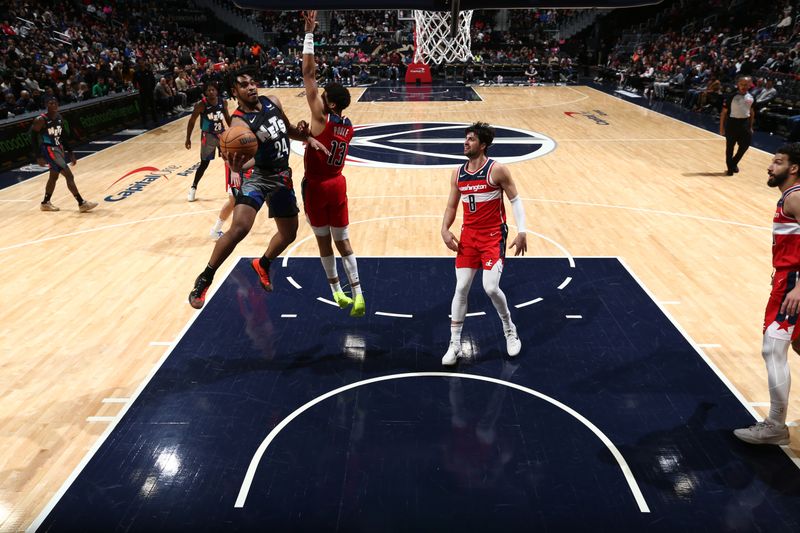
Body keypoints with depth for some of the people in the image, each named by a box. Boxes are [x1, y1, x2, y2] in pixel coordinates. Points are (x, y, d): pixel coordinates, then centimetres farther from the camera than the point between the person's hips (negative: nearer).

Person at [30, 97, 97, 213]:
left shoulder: (59, 117, 5)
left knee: (54, 176, 20)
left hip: (59, 148, 9)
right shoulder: (41, 120, -17)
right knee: (69, 175, -13)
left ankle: (45, 203, 35)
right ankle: (82, 204, -11)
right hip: (49, 150, -9)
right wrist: (38, 157, -19)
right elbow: (33, 138, -14)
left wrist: (70, 152, 13)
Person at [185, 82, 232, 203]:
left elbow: (227, 117, 12)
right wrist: (188, 139, -8)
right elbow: (192, 121, -8)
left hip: (222, 133, 4)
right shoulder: (201, 105, -17)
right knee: (204, 164, -1)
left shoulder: (223, 102, -5)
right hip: (208, 136, -4)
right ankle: (193, 187, 16)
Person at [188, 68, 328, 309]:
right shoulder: (239, 122, -19)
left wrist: (307, 137, -1)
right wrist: (236, 167, -53)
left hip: (282, 176, 7)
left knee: (289, 233, 14)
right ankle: (204, 279, -9)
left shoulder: (273, 101, 1)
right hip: (257, 176, -7)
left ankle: (263, 265, 43)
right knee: (239, 228, -26)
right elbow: (248, 159, -31)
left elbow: (288, 129, 18)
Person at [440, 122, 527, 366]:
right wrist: (445, 229, -6)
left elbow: (515, 200, -7)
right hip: (468, 235, 5)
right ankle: (454, 344, 11)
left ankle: (510, 330, 18)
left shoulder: (497, 170, -11)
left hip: (493, 235, -5)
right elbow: (452, 205, 11)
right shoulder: (458, 173, 4)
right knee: (461, 289, 1)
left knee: (491, 288, -11)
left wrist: (521, 232, -14)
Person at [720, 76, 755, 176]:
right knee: (730, 146, 3)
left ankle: (734, 163, 28)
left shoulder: (751, 97, 3)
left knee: (745, 145, 5)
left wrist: (751, 126, 13)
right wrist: (721, 127, -9)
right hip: (733, 123, -4)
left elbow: (751, 112, 14)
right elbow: (724, 112, -7)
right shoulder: (732, 97, -11)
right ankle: (730, 167, 17)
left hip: (745, 123, 4)